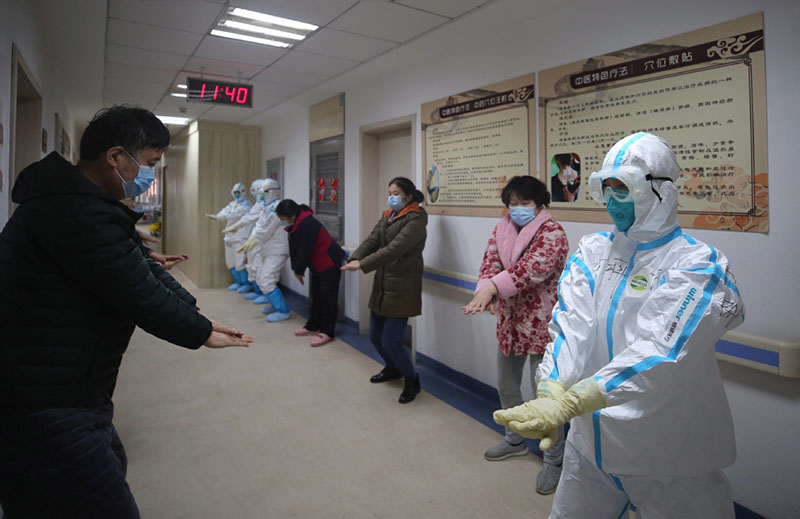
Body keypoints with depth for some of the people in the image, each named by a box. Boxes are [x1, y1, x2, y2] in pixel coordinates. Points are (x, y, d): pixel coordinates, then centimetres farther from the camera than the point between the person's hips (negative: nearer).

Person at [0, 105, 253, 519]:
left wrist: (197, 316, 2)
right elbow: (140, 294, -24)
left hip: (59, 395, 11)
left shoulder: (75, 201, 11)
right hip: (42, 411, -11)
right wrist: (202, 333, -8)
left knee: (109, 467, 29)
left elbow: (140, 271, 10)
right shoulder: (77, 211, -25)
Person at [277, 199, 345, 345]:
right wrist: (295, 268, 0)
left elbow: (305, 251, -26)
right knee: (316, 296, 18)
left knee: (328, 298, -4)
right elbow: (294, 247, 6)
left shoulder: (307, 225, -29)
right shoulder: (295, 225, 2)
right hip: (318, 266, 10)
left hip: (330, 264, -10)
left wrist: (299, 270, -13)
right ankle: (313, 326, 30)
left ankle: (327, 332, 2)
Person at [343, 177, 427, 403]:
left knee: (390, 342, -6)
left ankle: (412, 380, 19)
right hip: (381, 287, 8)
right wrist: (354, 258, -18)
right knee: (375, 336, 16)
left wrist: (362, 265, -30)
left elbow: (395, 248, -24)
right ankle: (392, 368, 44)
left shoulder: (415, 219, -12)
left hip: (402, 290, -8)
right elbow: (372, 240, 1)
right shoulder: (388, 216, 14)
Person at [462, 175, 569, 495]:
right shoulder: (502, 229, 6)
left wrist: (493, 287, -39)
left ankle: (554, 460, 23)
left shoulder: (552, 233, -14)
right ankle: (515, 440, 44)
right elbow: (490, 262, -6)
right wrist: (485, 290, -27)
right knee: (506, 386, 21)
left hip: (541, 325, -7)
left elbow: (533, 268, -29)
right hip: (509, 323, 7)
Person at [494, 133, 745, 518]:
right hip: (590, 440, 5)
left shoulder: (696, 264, -15)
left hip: (670, 457, -4)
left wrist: (568, 404, -41)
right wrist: (550, 391, -32)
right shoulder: (592, 251, -1)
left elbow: (657, 352, -30)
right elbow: (570, 326, -14)